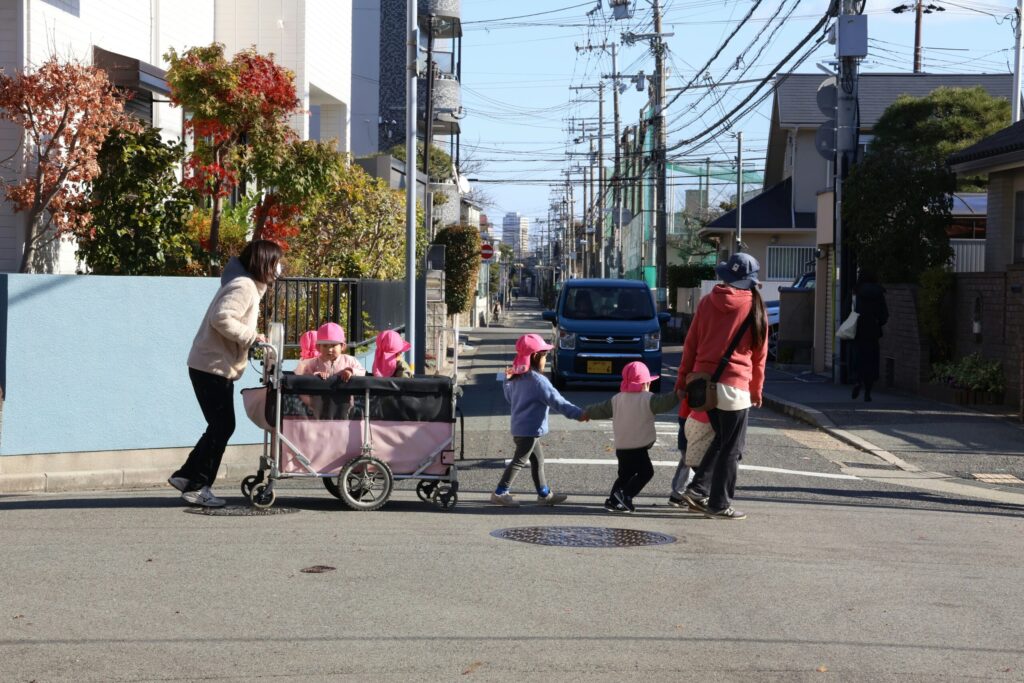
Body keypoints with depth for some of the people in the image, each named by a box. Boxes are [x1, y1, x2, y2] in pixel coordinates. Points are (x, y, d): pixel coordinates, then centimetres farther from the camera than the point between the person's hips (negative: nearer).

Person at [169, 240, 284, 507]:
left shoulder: (248, 286, 17)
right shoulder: (244, 287, -16)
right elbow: (221, 317, -28)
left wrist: (252, 339, 7)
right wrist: (251, 336, -23)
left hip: (216, 367, 10)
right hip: (213, 367, -10)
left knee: (221, 426, 14)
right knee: (222, 427, -5)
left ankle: (186, 476, 20)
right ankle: (196, 487, 2)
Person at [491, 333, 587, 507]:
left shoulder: (516, 378, 8)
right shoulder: (538, 380, -20)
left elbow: (509, 397, 21)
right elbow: (556, 401, -20)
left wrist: (507, 380, 26)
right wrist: (578, 413, -18)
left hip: (519, 426, 10)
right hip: (530, 429, -10)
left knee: (537, 459, 16)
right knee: (520, 461, -3)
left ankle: (544, 493, 23)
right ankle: (500, 493, 0)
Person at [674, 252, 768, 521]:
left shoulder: (707, 302, 5)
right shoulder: (754, 307, -4)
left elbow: (690, 344, 7)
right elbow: (759, 353, 3)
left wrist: (682, 380, 14)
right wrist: (757, 390, 13)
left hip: (703, 380, 5)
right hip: (734, 384, -5)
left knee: (721, 440, 21)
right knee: (731, 448, 5)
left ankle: (698, 489, 12)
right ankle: (719, 504, 8)